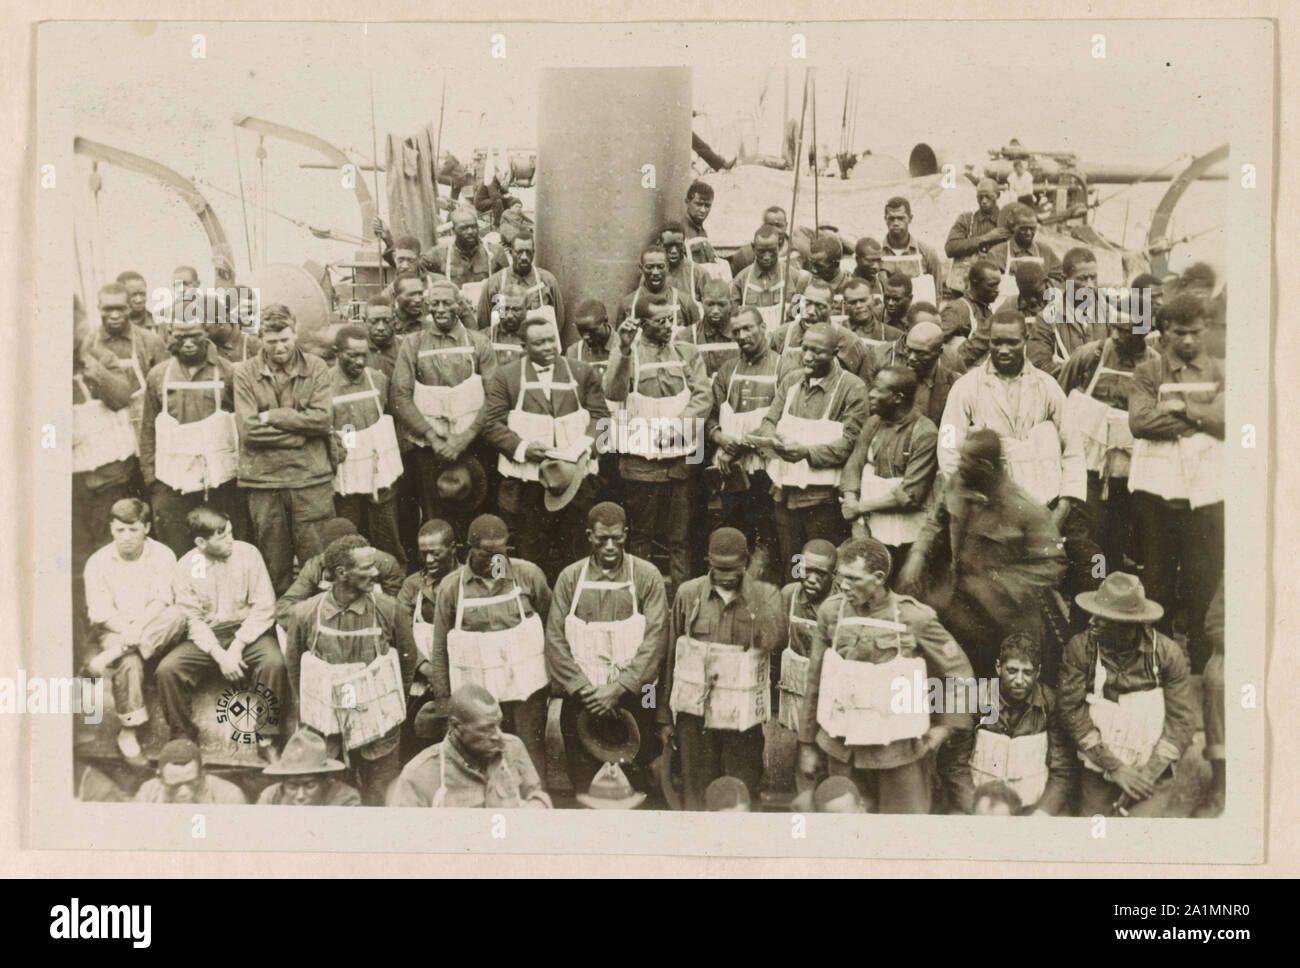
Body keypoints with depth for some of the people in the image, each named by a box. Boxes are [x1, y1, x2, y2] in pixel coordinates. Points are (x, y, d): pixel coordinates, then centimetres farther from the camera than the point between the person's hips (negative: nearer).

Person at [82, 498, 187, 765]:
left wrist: (139, 628, -29)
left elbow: (162, 601, -11)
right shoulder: (98, 562, 0)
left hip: (155, 632, 1)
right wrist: (126, 630, -25)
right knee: (130, 661, -35)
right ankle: (128, 731, -22)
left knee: (177, 616, -32)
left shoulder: (162, 555, 0)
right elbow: (101, 613, -6)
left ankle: (110, 656, -33)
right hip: (113, 631, -1)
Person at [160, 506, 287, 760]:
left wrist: (237, 646, -17)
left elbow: (264, 607, -7)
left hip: (248, 630, -1)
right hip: (205, 636, 2)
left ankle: (267, 739, -17)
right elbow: (192, 620, -5)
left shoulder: (247, 554, -6)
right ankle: (183, 737, -2)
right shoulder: (185, 567, -3)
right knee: (167, 669, -23)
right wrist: (220, 655, -19)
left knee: (274, 662, -32)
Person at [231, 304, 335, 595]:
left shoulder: (316, 368, 3)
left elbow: (323, 419, -9)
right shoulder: (245, 373, 2)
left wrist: (272, 416, -10)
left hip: (311, 477, 0)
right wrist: (302, 431, -9)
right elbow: (248, 429, -8)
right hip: (263, 479, 1)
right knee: (274, 563, 10)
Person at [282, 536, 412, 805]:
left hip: (378, 731, 0)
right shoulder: (305, 614, -10)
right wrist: (307, 706, 11)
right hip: (326, 731, 0)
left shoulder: (387, 610, -10)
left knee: (381, 800, 7)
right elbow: (293, 664, 8)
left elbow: (407, 657, 6)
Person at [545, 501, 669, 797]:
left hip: (633, 698, -1)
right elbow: (555, 639, -1)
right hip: (581, 701, 1)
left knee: (639, 783, 5)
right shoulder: (570, 578, 3)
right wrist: (584, 689, -10)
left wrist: (619, 688, -15)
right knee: (582, 782, 8)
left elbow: (656, 639, -7)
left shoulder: (647, 576, -1)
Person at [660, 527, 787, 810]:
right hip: (695, 712, 1)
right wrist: (664, 715, 7)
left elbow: (775, 642, -21)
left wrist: (750, 591, -19)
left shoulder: (766, 595, -2)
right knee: (698, 796, 8)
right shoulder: (688, 593, 1)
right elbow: (669, 657, 6)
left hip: (743, 716, -1)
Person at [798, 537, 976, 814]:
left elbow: (959, 672, 2)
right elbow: (815, 683, 6)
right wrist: (807, 744, 10)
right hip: (841, 752, 2)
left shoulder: (914, 618, -11)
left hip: (897, 752, -2)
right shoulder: (831, 612, -2)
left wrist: (945, 727, 0)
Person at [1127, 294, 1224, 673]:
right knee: (1156, 579, 7)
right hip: (1155, 488, 0)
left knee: (1204, 584, 1)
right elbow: (1140, 420, -10)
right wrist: (1201, 422, -8)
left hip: (1205, 489, 0)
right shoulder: (1147, 372, 7)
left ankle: (1202, 666, 14)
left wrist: (1183, 408, -9)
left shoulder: (1221, 373, 10)